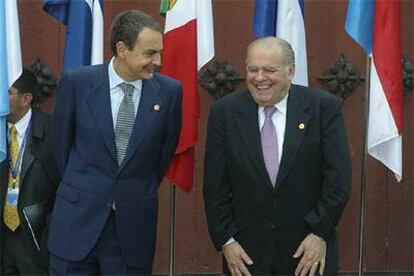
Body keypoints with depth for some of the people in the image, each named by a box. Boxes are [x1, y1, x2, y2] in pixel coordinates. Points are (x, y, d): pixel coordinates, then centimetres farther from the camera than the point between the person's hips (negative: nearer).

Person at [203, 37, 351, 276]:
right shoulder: (225, 111, -2)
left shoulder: (324, 108, -6)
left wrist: (320, 232, -10)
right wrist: (225, 240, -4)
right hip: (247, 251, 1)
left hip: (310, 247, -1)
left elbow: (338, 177, -6)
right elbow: (215, 184, 0)